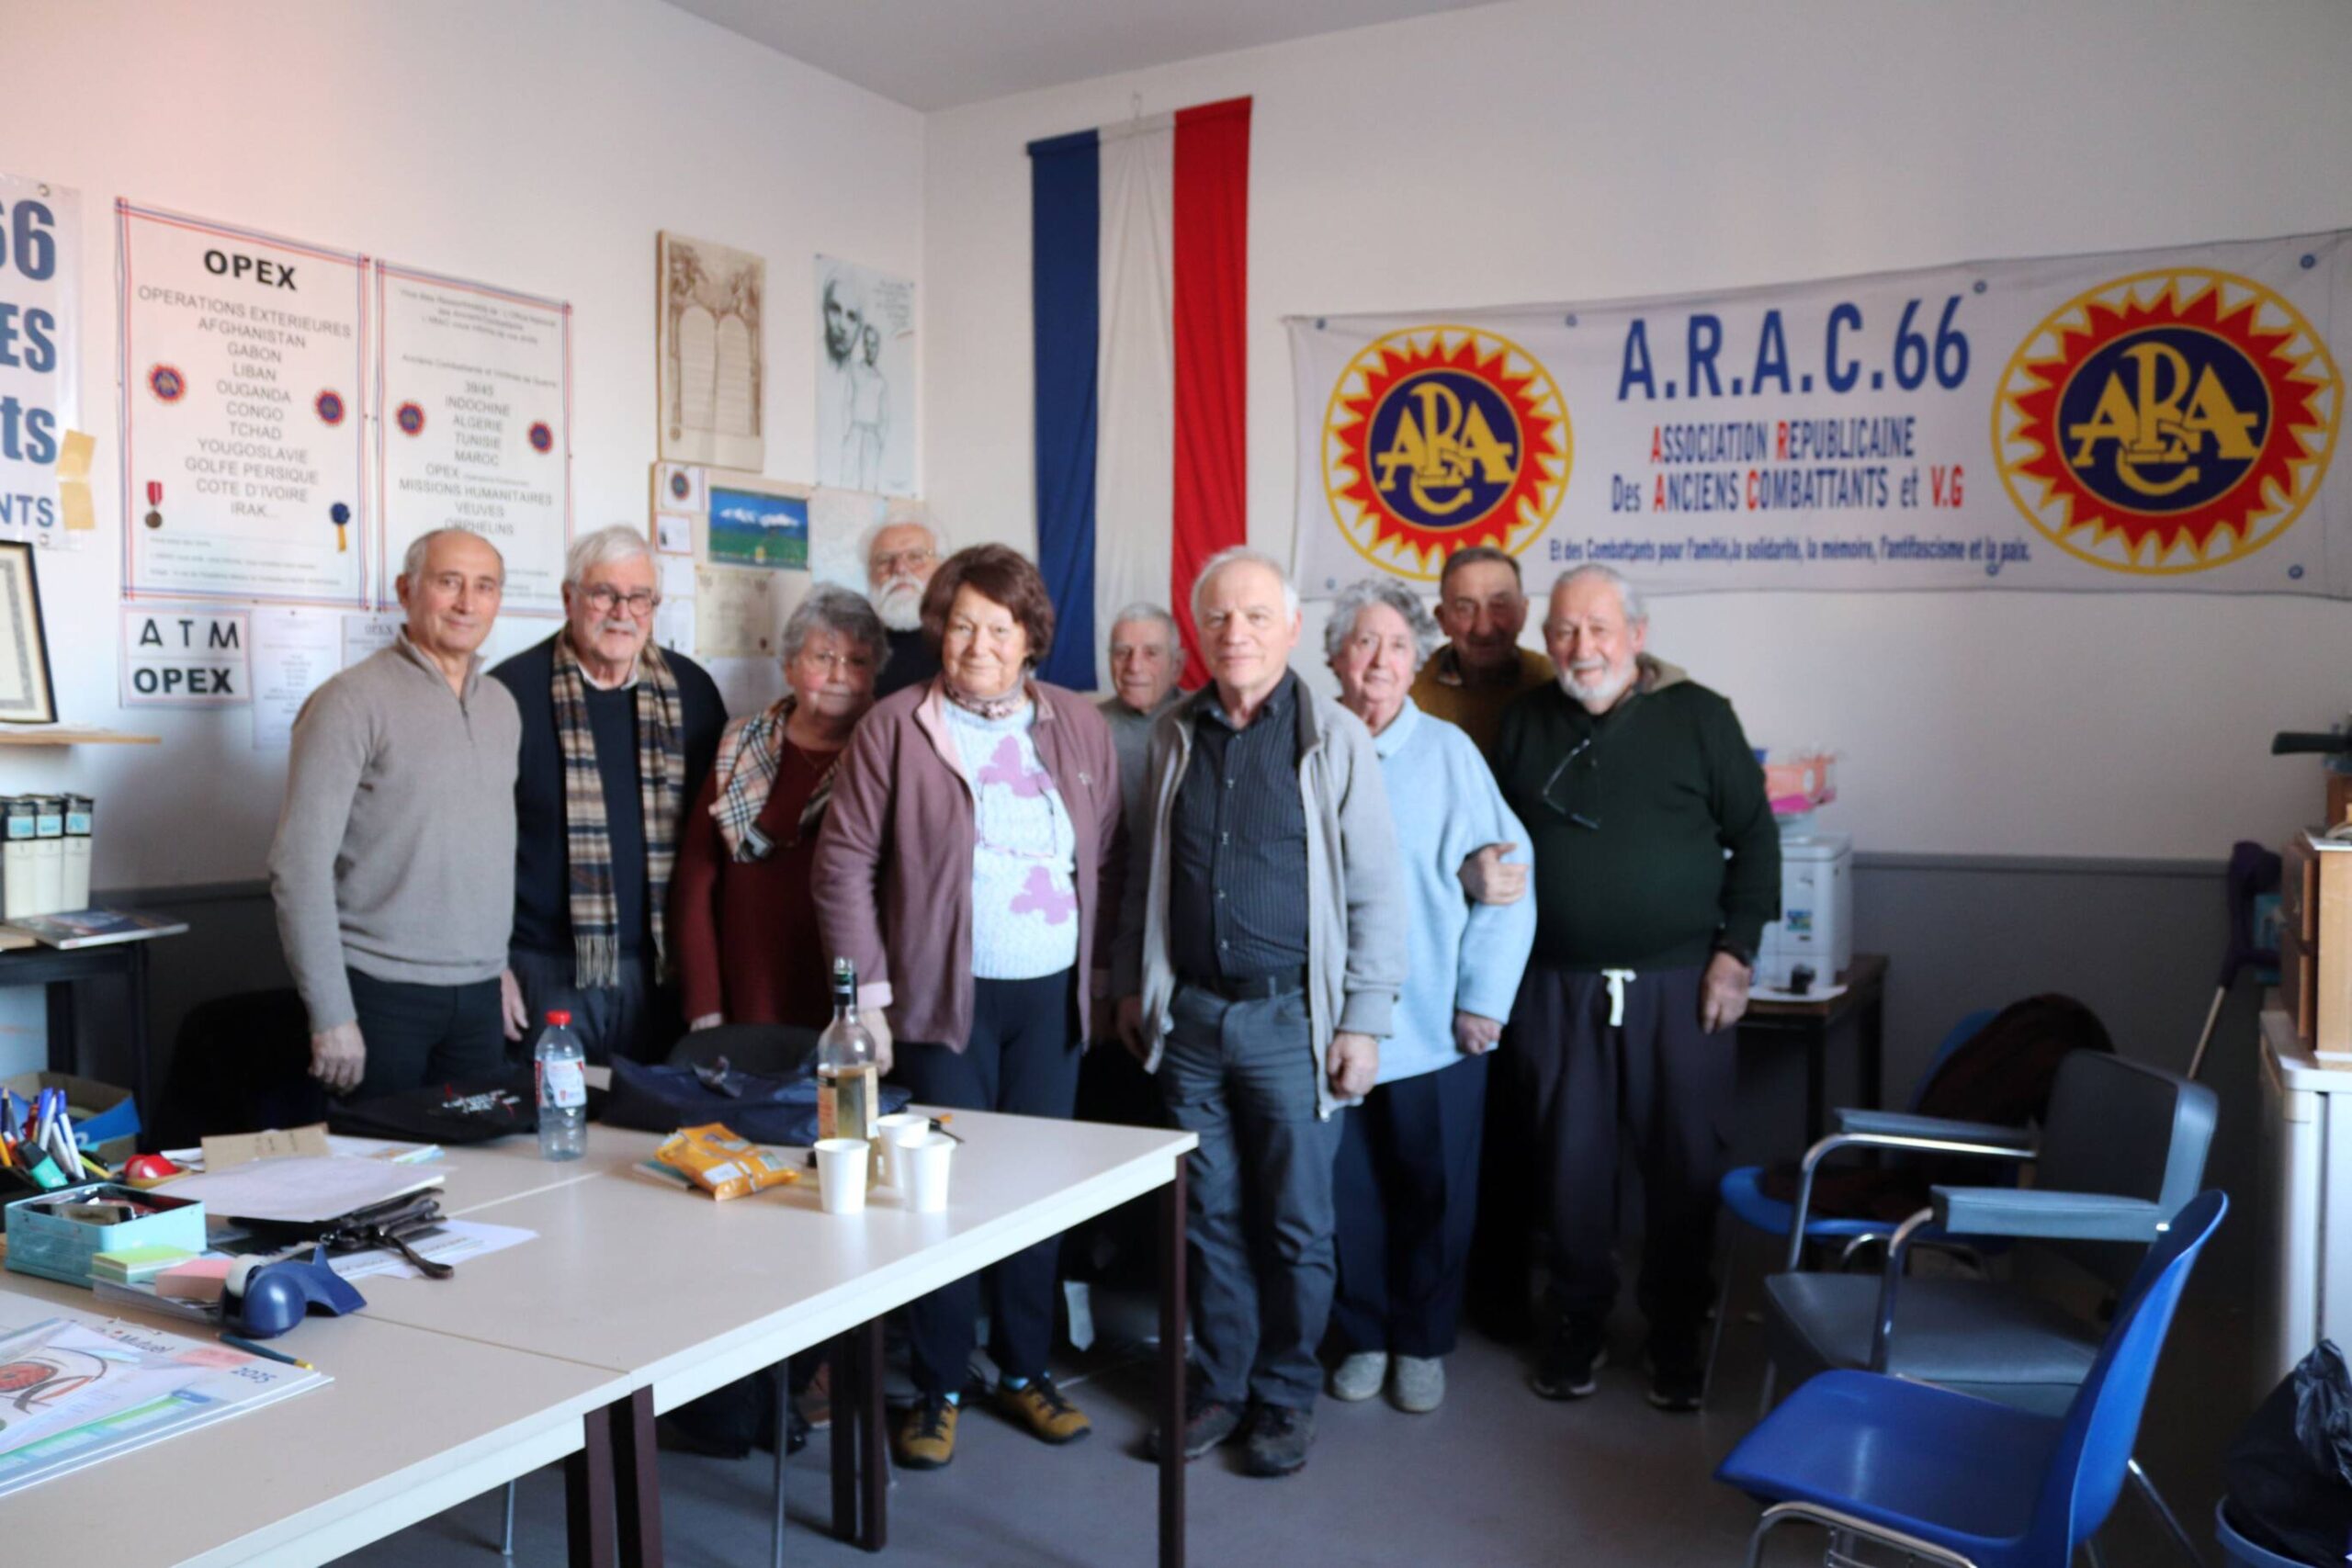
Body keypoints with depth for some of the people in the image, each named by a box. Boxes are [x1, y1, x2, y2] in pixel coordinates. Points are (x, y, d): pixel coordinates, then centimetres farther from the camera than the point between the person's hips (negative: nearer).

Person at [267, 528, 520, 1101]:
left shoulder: (502, 706, 11)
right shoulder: (353, 700, -9)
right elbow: (300, 865, -13)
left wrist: (502, 962, 12)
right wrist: (331, 1015, -15)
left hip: (479, 994, 6)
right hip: (381, 991, -6)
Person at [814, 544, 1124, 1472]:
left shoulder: (1078, 727, 6)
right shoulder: (894, 728, -3)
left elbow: (1109, 857, 9)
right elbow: (846, 861, -5)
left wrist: (1100, 971, 4)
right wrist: (868, 992, -9)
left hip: (1052, 995, 3)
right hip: (943, 996, -3)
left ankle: (1026, 1371, 28)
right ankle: (937, 1389, 19)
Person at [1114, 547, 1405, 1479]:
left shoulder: (1335, 738, -4)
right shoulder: (1175, 737, 7)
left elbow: (1376, 892, -5)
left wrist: (1362, 1020, -8)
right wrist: (1132, 985, 13)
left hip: (1290, 1018, -3)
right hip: (1190, 1017, 3)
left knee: (1295, 1226, 6)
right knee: (1211, 1218, 12)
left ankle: (1286, 1396, 23)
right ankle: (1220, 1384, 27)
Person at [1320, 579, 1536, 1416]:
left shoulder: (1448, 752, -4)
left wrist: (1484, 999, -9)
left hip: (1433, 1028, -1)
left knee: (1435, 1191, 10)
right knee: (1349, 1191, 10)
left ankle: (1422, 1343, 29)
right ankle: (1363, 1336, 30)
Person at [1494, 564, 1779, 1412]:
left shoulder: (1698, 716, -1)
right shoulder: (1524, 723, 7)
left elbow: (1754, 837, 1)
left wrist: (1735, 951, -5)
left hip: (1678, 984, -2)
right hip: (1557, 985, 2)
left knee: (1684, 1164, 5)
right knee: (1571, 1163, 8)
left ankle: (1677, 1335, 22)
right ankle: (1577, 1326, 24)